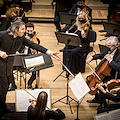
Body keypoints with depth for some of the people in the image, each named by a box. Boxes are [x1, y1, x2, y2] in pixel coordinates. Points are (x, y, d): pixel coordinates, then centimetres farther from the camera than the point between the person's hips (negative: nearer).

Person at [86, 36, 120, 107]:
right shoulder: (108, 50, -1)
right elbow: (100, 55, 17)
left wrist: (110, 60, -35)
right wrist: (92, 57, -1)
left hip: (113, 77, -9)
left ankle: (103, 103, -3)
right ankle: (97, 98, 22)